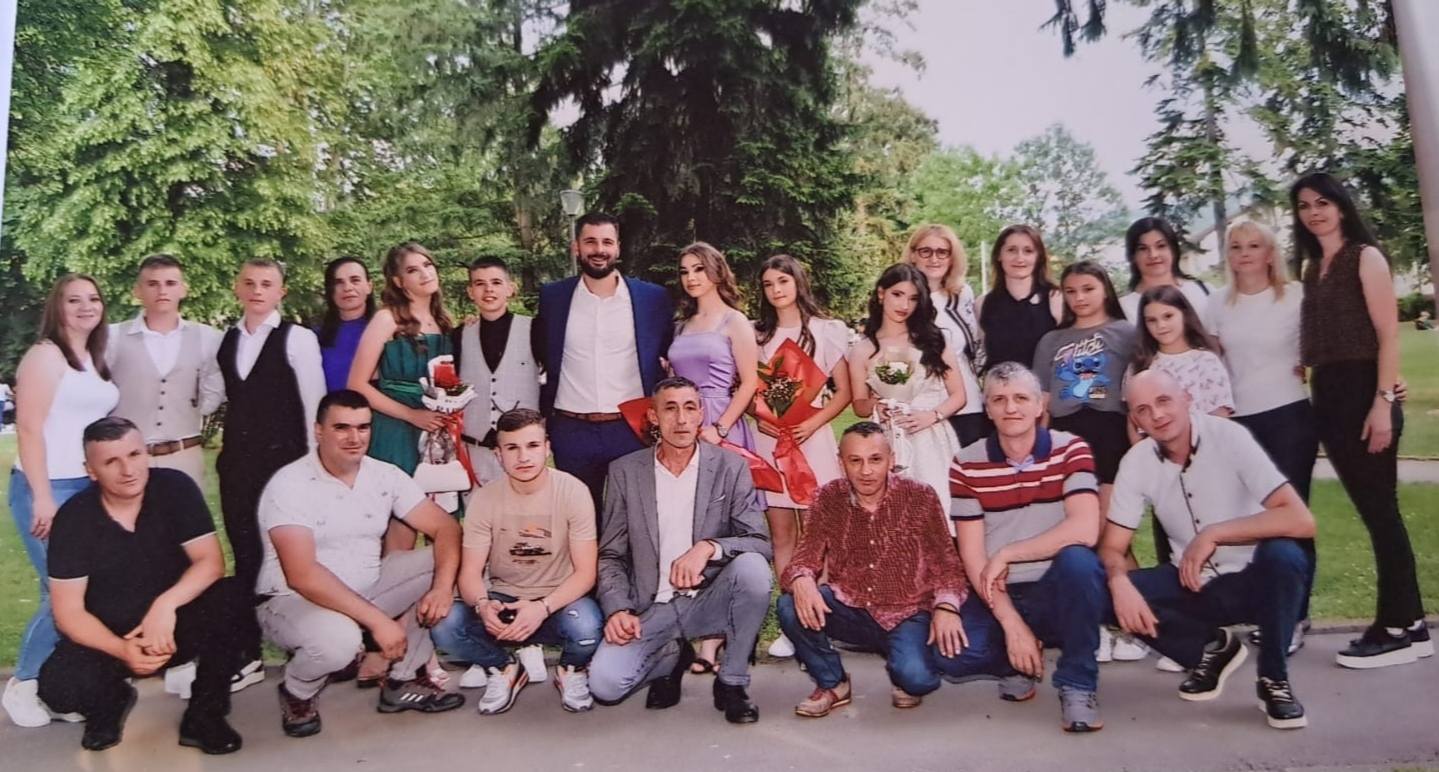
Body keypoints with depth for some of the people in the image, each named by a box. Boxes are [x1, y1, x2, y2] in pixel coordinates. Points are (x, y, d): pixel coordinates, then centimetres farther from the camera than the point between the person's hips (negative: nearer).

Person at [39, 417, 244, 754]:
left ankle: (204, 714, -10)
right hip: (108, 637, 0)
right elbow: (68, 610, -12)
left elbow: (211, 561, -16)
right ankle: (112, 701, 10)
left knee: (232, 597, -30)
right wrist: (123, 651, -27)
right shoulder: (73, 519, -13)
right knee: (57, 685, -30)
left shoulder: (176, 488, -13)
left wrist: (166, 604, -34)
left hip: (176, 626, 0)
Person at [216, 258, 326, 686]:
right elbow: (214, 395, 15)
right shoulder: (225, 340, 11)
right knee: (245, 555, 10)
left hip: (283, 458, -5)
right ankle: (248, 655, 20)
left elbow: (314, 403, -6)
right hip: (237, 459, 5)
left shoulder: (298, 338, -5)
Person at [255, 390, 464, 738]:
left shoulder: (386, 476, -3)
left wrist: (443, 585, -25)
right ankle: (297, 692, 1)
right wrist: (377, 620, -32)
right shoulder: (289, 485, -19)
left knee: (437, 562, -9)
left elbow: (446, 528, -5)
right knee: (338, 638, -37)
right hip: (293, 600, -6)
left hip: (368, 588, 6)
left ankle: (404, 680, 1)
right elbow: (302, 575, -28)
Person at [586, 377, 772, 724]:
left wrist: (708, 547, -27)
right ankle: (672, 656, 13)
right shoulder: (625, 472, 1)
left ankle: (731, 683, -7)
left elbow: (760, 543, -9)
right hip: (650, 610, 1)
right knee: (604, 683, -23)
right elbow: (610, 555, 4)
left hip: (708, 602, 0)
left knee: (752, 568, -30)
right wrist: (617, 610, -13)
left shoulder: (730, 467, -2)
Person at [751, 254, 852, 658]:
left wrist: (813, 423, -12)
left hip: (811, 436, -3)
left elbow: (844, 391, 1)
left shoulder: (826, 330, 3)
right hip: (768, 437, 3)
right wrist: (760, 416, -6)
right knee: (780, 532, 3)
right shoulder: (756, 334, 11)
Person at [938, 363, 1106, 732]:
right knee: (951, 656, -25)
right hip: (998, 596, 2)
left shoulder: (1070, 450, -6)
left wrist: (1006, 555, -20)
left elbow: (1084, 530, -22)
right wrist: (1011, 623, -16)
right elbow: (972, 556, -7)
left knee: (1077, 560, -34)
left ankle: (1078, 683, -12)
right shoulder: (967, 465, -4)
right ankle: (1018, 664, 12)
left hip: (1060, 593, -1)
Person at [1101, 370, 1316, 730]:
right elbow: (1112, 547, -6)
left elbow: (1301, 521, -27)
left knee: (1283, 554, -35)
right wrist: (1119, 582, -28)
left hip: (1254, 580, -3)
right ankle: (1212, 648, 6)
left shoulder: (1229, 437, -19)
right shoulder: (1136, 462, -8)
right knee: (1107, 594, -20)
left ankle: (1274, 679, -10)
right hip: (1195, 585, 3)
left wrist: (1213, 534, -29)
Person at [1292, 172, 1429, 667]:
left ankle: (1396, 629, 5)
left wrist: (1383, 402, -17)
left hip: (1364, 392, -7)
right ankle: (1409, 622, 18)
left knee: (1380, 509, -3)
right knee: (1371, 510, 10)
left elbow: (1388, 334, -11)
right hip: (1327, 398, 7)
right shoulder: (1311, 268, 16)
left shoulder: (1365, 256, -3)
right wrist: (1317, 390, 4)